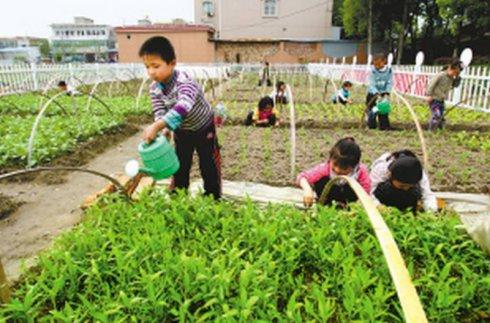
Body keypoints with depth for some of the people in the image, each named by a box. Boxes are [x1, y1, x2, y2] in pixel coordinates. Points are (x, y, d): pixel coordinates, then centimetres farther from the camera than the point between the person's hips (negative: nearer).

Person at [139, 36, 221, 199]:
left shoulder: (184, 82, -36)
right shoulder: (154, 88, -14)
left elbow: (182, 108, -53)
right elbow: (159, 112, -16)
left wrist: (157, 126, -62)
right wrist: (164, 129, -38)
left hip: (203, 128, -5)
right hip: (181, 131, 6)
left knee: (208, 165, 4)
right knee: (180, 165, 14)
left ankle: (213, 197, 21)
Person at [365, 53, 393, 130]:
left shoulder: (389, 70, -7)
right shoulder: (373, 71, -13)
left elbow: (390, 83, -5)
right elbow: (372, 84, -18)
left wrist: (386, 94, -18)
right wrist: (377, 95, -28)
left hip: (384, 94, 2)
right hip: (373, 94, -2)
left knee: (384, 110, 5)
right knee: (372, 111, 1)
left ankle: (384, 127, 13)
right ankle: (371, 126, 14)